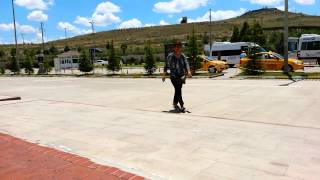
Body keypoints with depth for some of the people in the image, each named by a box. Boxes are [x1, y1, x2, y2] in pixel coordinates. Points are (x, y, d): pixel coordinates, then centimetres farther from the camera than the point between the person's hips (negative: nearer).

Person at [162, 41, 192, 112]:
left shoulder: (183, 56, 3)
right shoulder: (170, 56, -5)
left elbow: (186, 64, -7)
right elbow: (166, 66, 1)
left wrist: (188, 71, -25)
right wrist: (164, 75, 2)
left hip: (181, 76, 4)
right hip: (173, 76, -4)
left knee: (177, 90, 15)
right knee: (178, 90, -14)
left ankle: (175, 103, 35)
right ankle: (182, 106, -12)